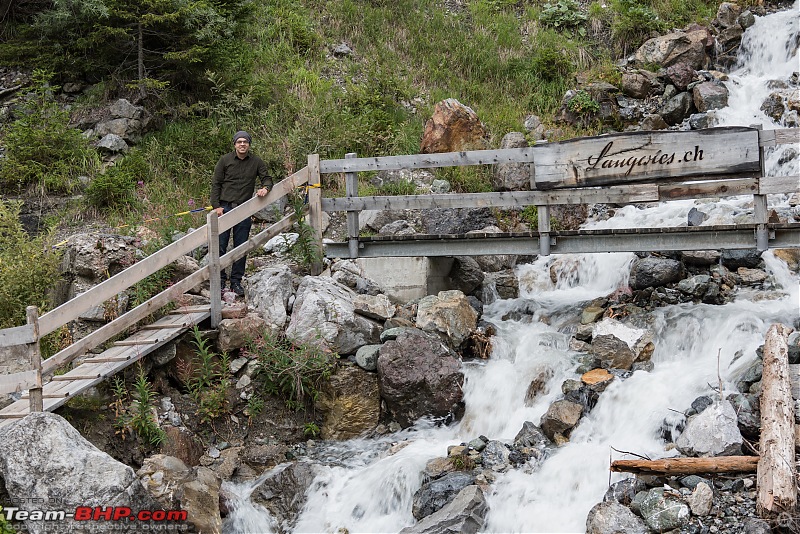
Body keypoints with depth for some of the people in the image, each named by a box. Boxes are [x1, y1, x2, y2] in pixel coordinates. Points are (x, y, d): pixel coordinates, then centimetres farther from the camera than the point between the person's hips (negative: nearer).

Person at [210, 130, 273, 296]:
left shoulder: (256, 162, 4)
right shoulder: (225, 160, 0)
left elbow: (266, 178, 11)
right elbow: (216, 184, 1)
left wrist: (265, 188, -13)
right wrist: (216, 206, -7)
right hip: (224, 207, -2)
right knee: (220, 245, 0)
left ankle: (236, 281, 14)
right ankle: (220, 280, 10)